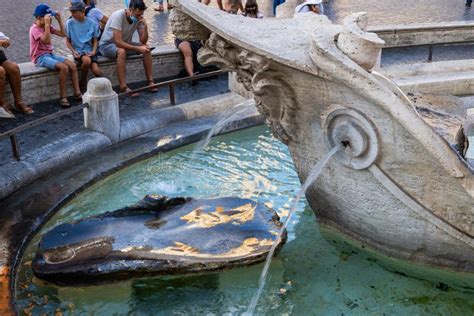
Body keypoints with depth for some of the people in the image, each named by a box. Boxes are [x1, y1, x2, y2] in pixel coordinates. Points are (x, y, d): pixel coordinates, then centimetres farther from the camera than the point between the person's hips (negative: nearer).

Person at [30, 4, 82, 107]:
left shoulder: (48, 27, 11)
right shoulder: (34, 29, -14)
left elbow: (63, 34, 9)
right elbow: (47, 41, -29)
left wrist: (59, 20, 0)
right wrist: (47, 24, -31)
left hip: (51, 54, 8)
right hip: (40, 57, -8)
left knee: (72, 65, -12)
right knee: (64, 67, -30)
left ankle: (77, 93, -11)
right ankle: (63, 97, -22)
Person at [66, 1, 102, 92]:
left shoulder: (92, 23, 0)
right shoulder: (70, 23, -2)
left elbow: (95, 41, 8)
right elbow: (68, 41, 5)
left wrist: (93, 51, -9)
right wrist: (74, 52, -10)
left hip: (89, 51, 1)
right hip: (78, 52, -1)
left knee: (96, 71, -25)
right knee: (87, 60, -35)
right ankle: (82, 83, -10)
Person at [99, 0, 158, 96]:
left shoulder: (139, 18, -10)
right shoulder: (118, 16, -28)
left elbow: (143, 41, -10)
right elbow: (118, 42, -35)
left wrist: (145, 26, -26)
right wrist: (138, 48, -36)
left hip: (125, 43, 6)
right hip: (107, 45, -6)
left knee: (146, 48, -15)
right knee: (121, 51, -38)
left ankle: (150, 81, -13)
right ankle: (123, 88, -37)